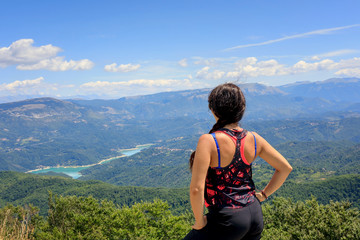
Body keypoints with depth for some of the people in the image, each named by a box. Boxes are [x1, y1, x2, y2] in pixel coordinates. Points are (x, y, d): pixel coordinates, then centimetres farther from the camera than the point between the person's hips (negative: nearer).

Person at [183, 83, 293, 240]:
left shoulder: (209, 141, -19)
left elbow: (196, 189, -24)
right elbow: (285, 168, 7)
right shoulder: (253, 139, -1)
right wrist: (262, 195, 13)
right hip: (255, 215, 6)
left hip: (228, 221, -6)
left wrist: (199, 222, -8)